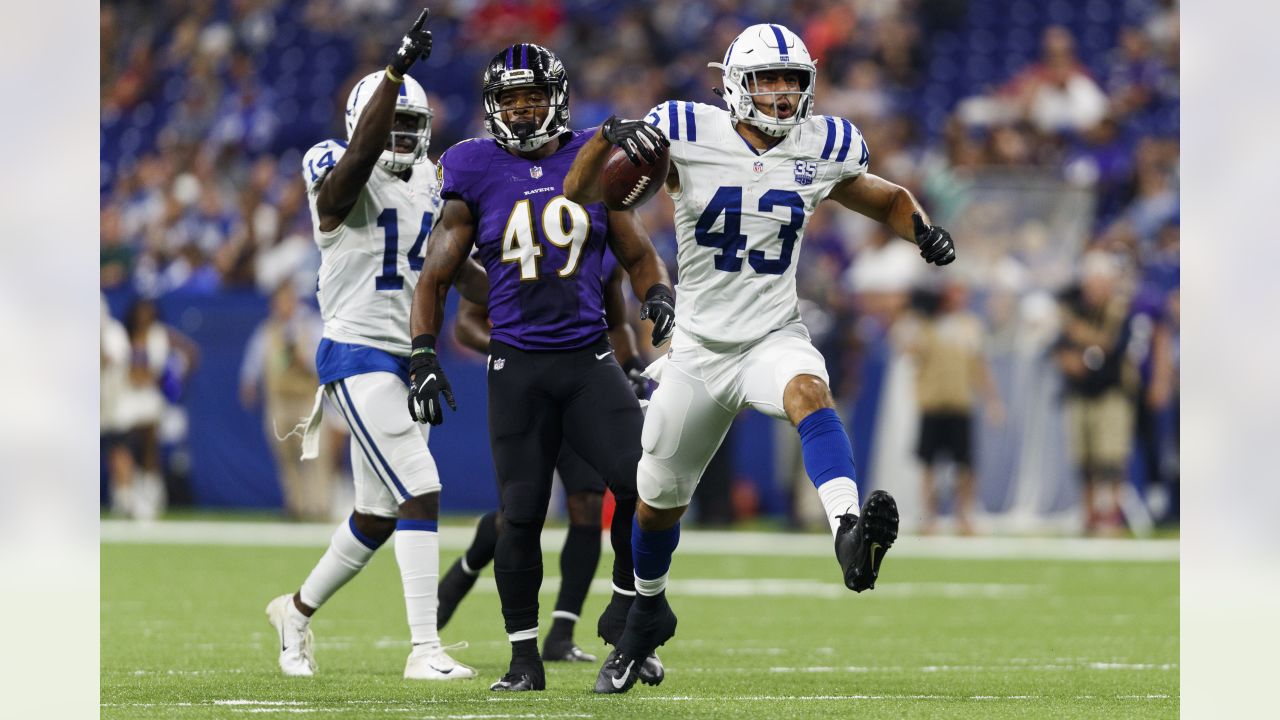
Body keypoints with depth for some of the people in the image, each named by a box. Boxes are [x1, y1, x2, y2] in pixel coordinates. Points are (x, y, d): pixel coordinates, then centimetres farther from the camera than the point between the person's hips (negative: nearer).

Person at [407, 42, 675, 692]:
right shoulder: (476, 174, 2)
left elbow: (637, 254, 16)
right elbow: (435, 277, 5)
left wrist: (657, 295, -5)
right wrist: (424, 359, -5)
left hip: (588, 360, 1)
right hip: (517, 366, -1)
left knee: (646, 480, -15)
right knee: (520, 515, -2)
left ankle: (625, 611, 7)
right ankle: (524, 656, 11)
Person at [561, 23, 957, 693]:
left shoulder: (822, 150, -1)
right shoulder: (687, 139, -9)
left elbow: (889, 200, 18)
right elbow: (579, 194, -10)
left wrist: (923, 230, -5)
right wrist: (608, 139, -30)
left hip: (775, 336, 0)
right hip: (700, 347, 0)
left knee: (808, 391, -37)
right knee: (658, 499, 13)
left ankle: (851, 537, -58)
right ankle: (647, 610, 44)